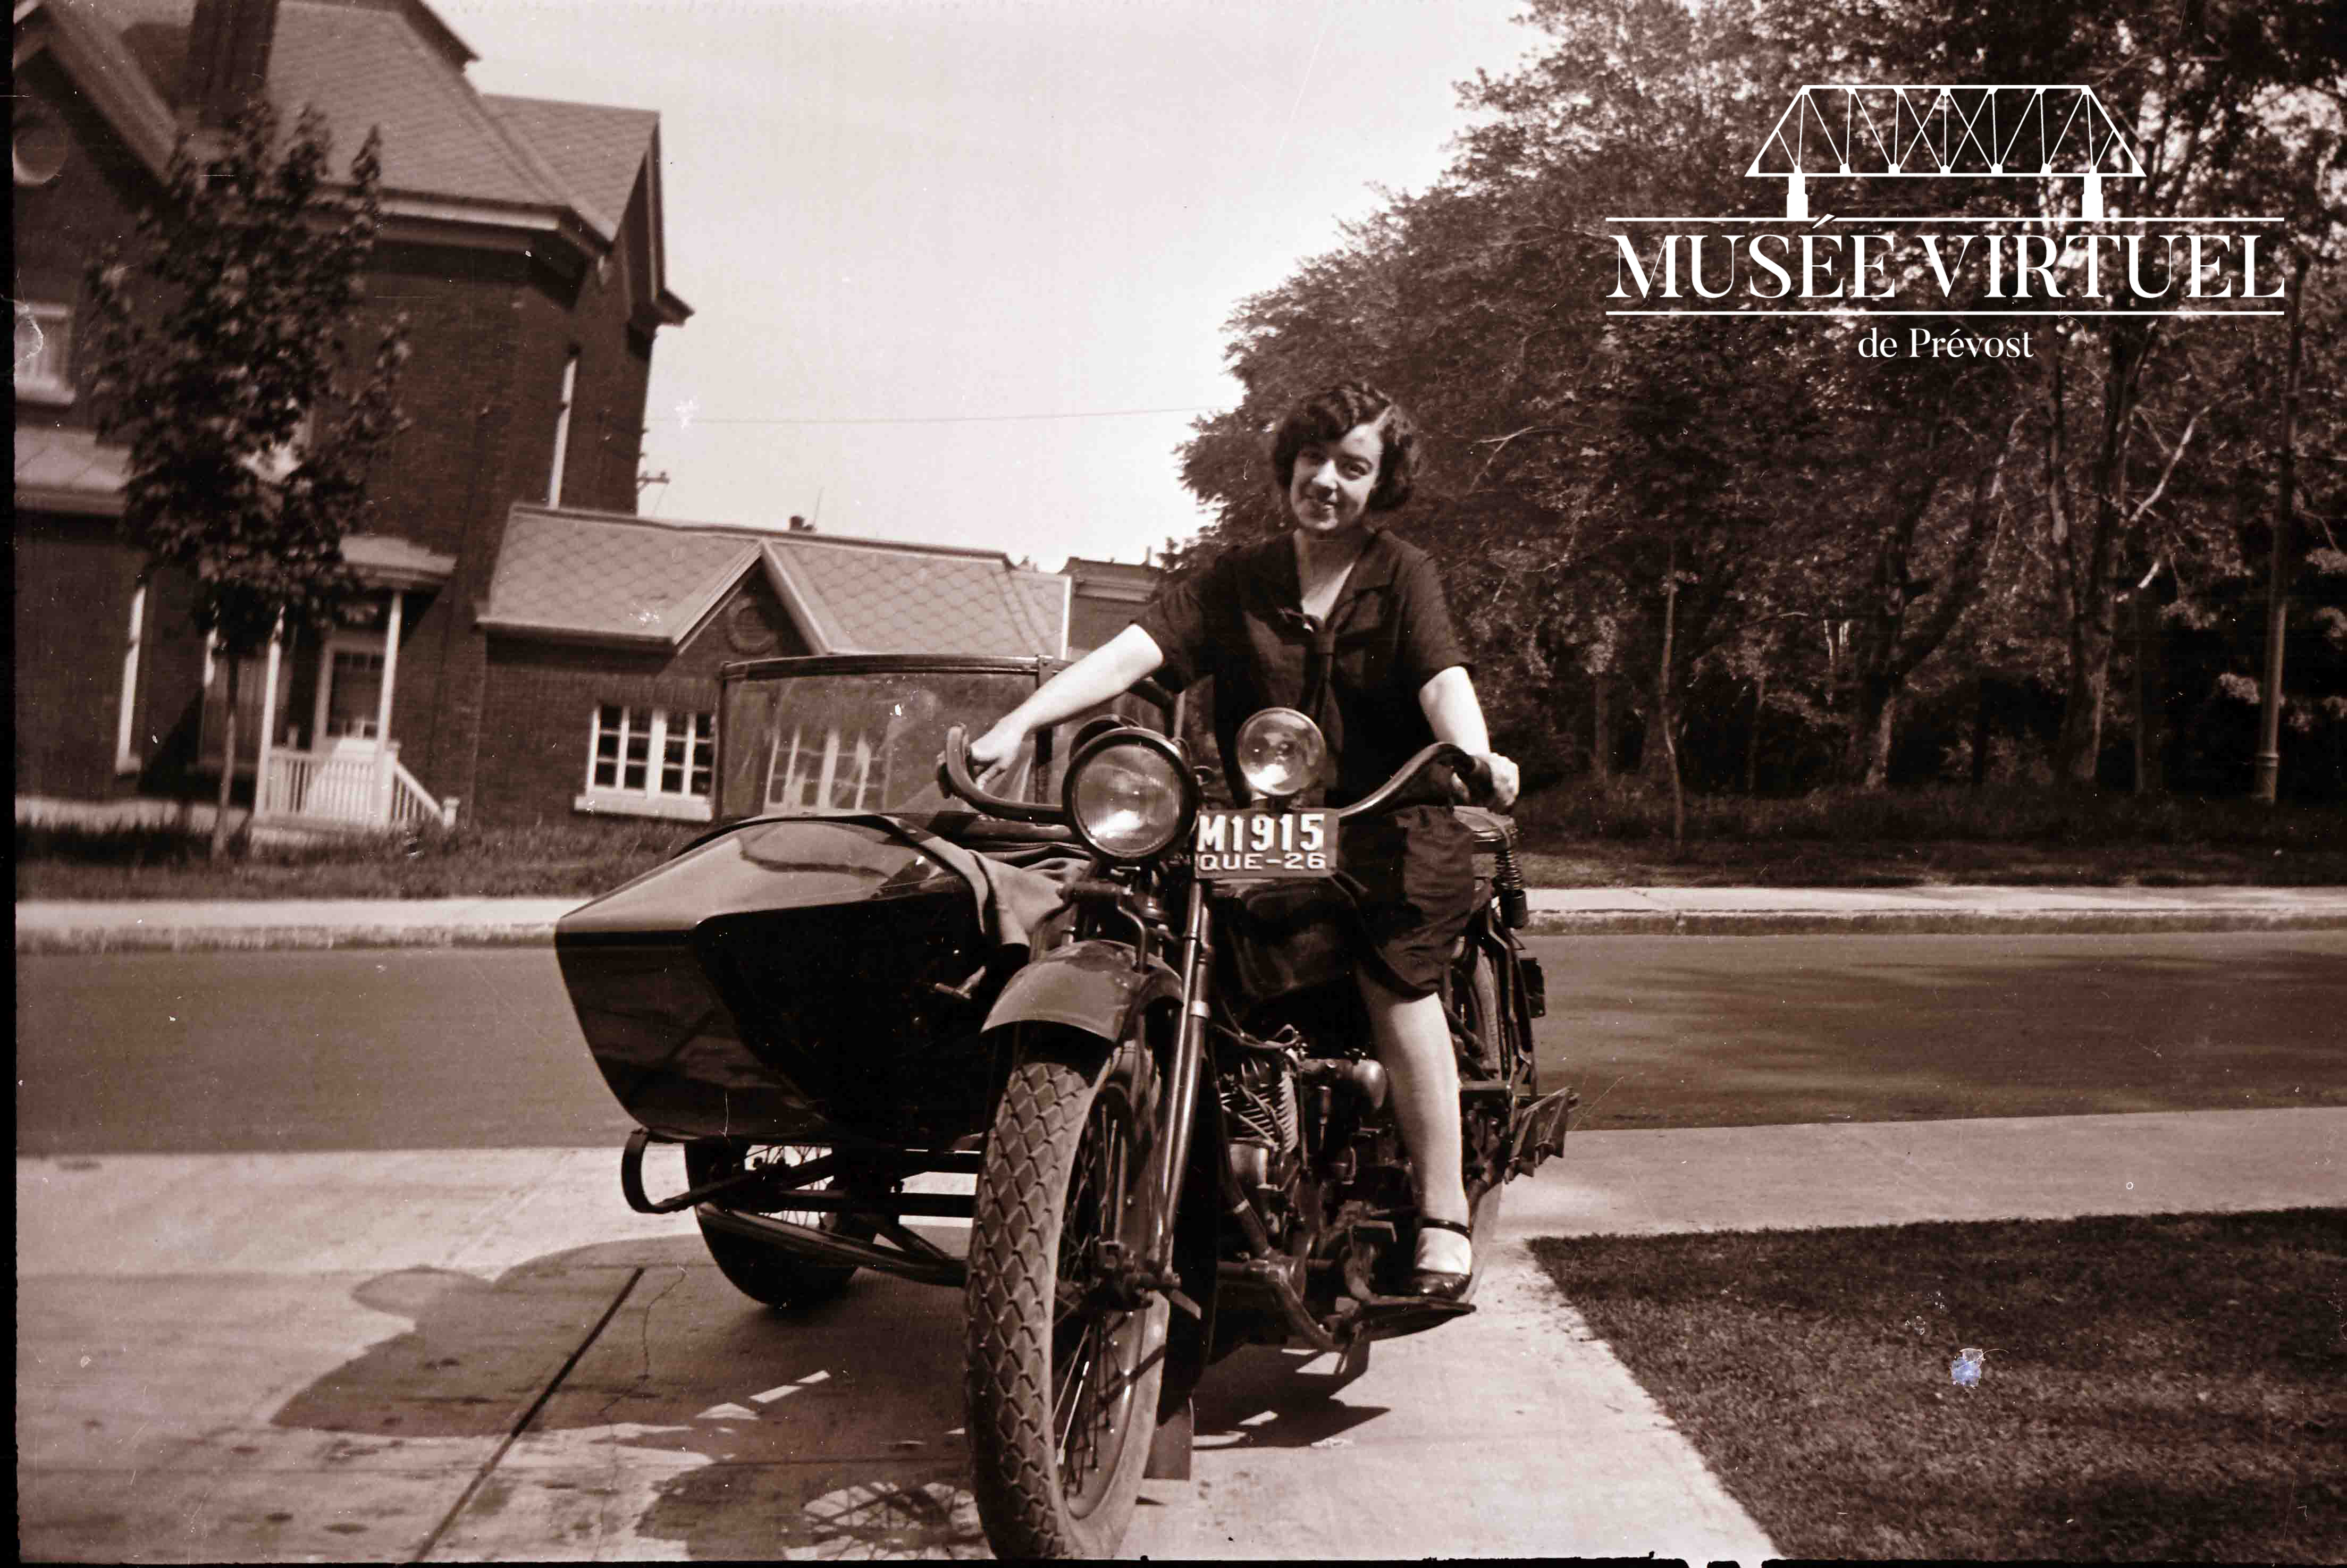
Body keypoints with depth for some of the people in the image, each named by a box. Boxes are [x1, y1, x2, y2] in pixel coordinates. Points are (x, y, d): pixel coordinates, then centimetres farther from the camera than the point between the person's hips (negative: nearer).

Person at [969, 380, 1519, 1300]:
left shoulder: (1402, 574, 6)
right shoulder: (1237, 580, 11)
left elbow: (1442, 676, -12)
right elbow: (1137, 647, -2)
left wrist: (1475, 757, -34)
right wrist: (1019, 723, -16)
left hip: (1399, 820, -2)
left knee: (1394, 974, -23)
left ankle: (1442, 1211, -13)